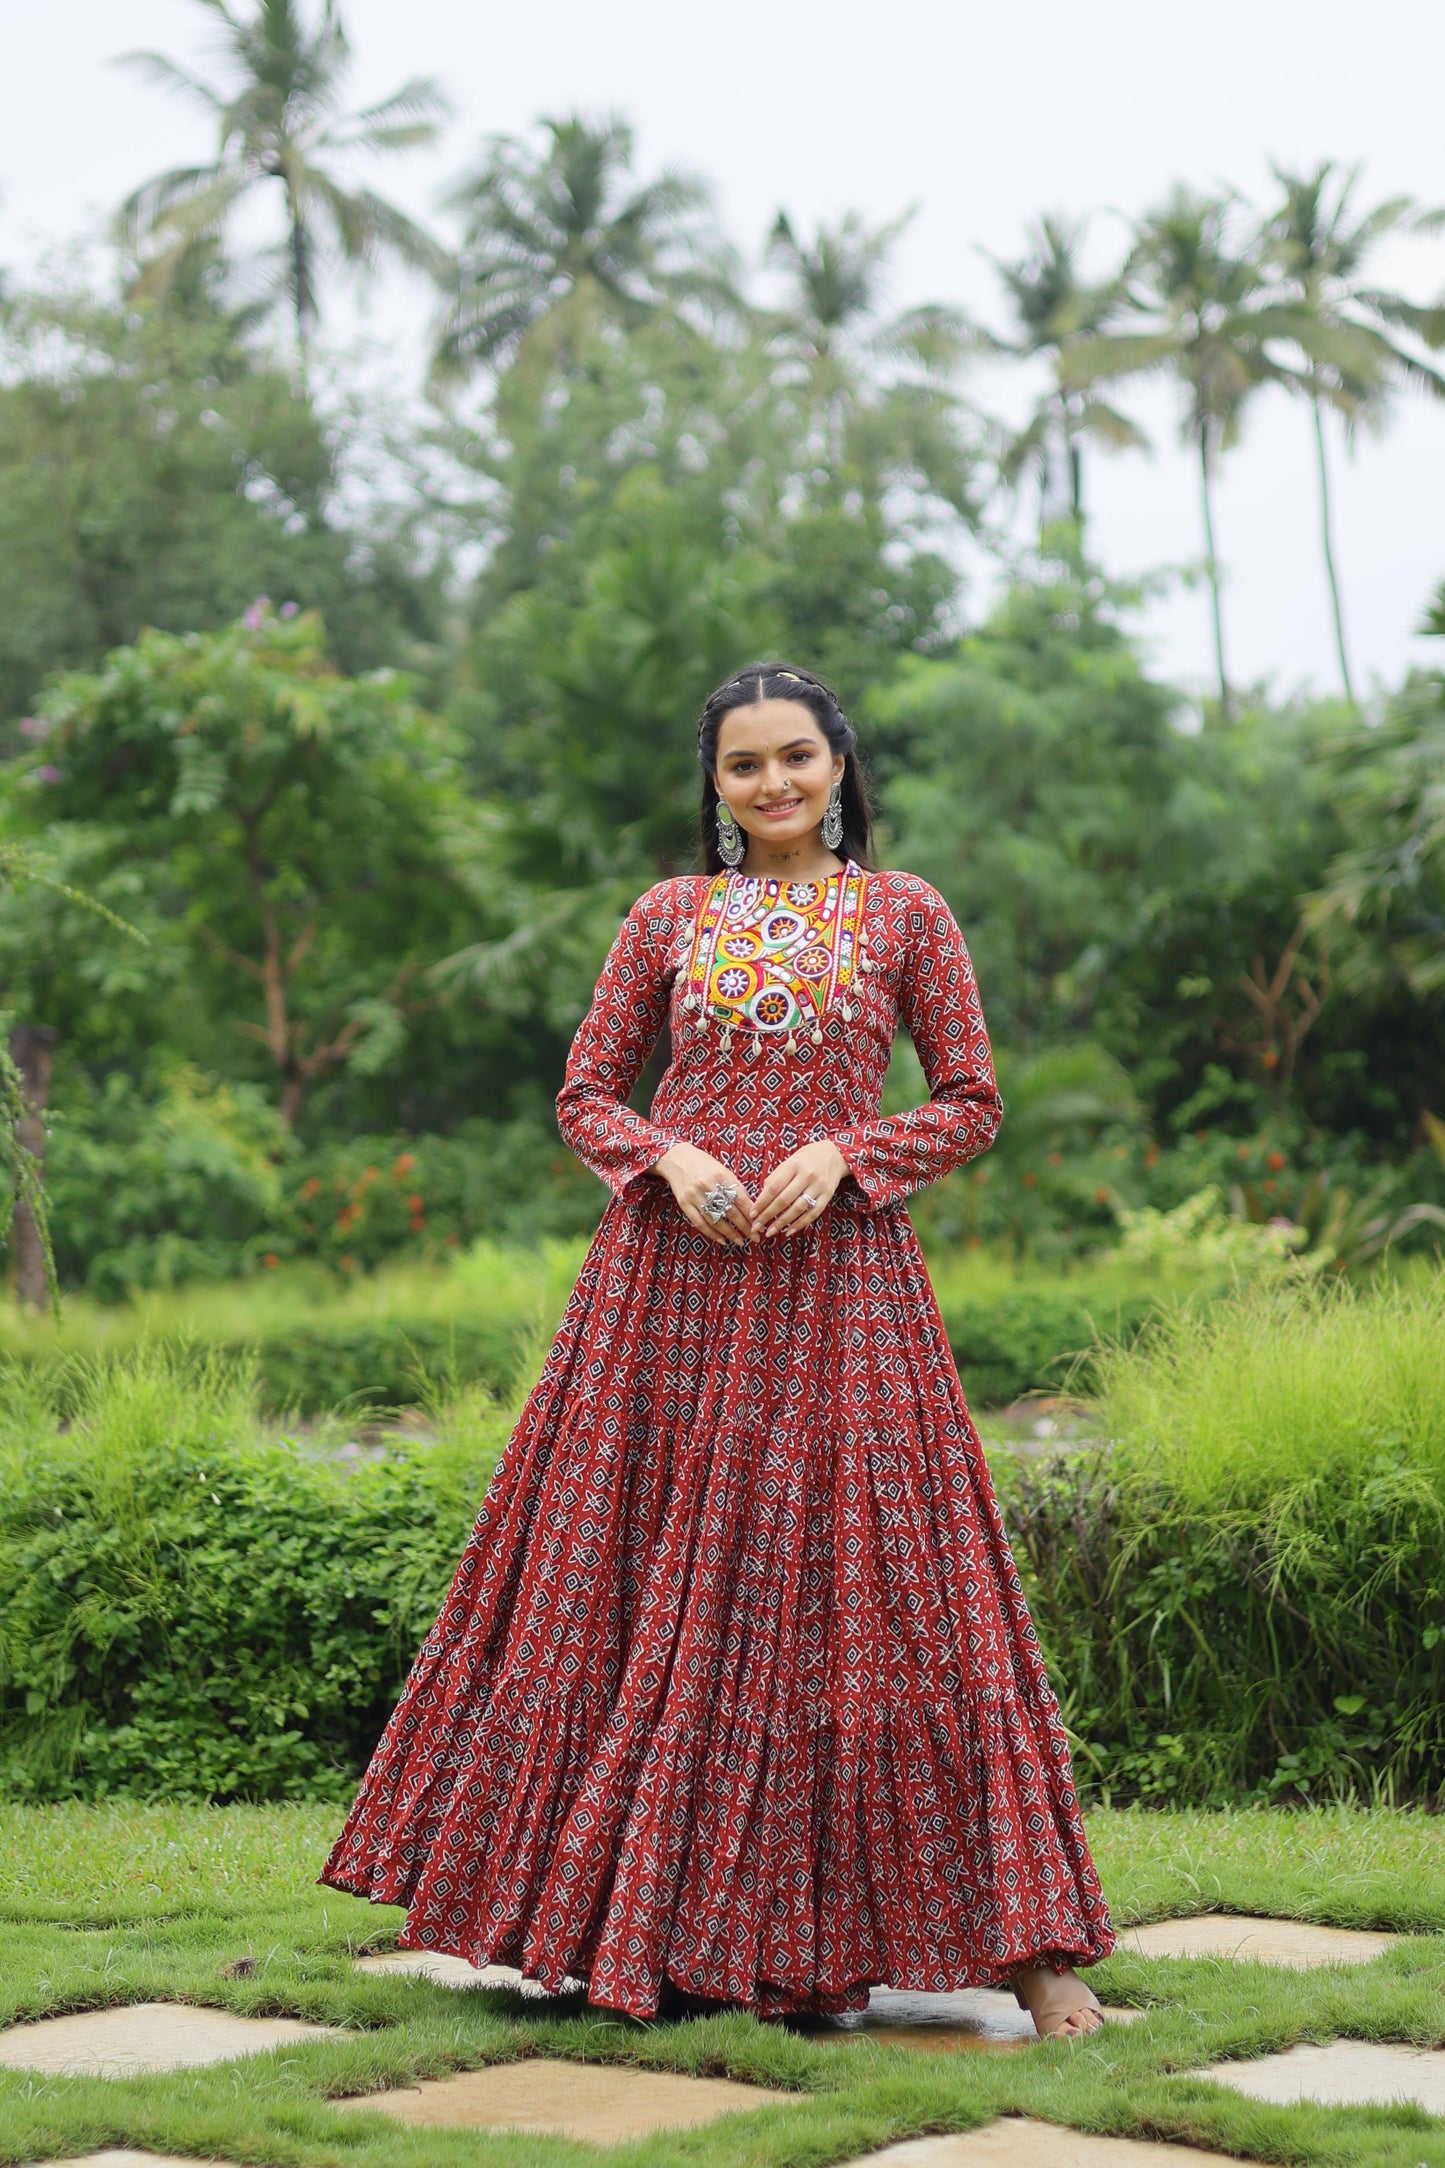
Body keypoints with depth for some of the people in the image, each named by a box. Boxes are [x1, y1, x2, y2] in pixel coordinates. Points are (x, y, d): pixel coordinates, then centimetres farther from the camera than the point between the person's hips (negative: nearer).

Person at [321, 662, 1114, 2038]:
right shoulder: (669, 916, 11)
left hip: (836, 1280, -2)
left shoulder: (906, 915, 7)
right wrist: (671, 1157, -9)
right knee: (655, 1591, 2)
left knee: (857, 1589, -5)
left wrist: (842, 1154, -11)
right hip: (671, 1279, 2)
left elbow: (971, 1106, 6)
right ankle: (642, 1926, 14)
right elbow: (586, 1095, 11)